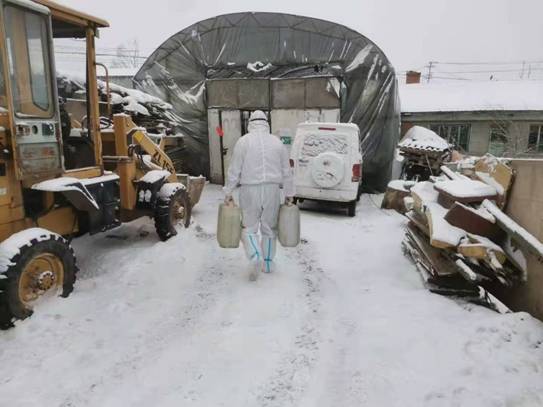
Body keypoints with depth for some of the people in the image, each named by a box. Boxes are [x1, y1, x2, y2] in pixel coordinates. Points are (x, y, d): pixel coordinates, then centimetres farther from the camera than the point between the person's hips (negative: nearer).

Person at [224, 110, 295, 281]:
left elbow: (234, 170, -4)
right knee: (269, 228, 16)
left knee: (249, 228, 9)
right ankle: (267, 263, 23)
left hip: (250, 190, -2)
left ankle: (256, 257, -12)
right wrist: (289, 194, 13)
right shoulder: (277, 142, 6)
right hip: (272, 190, 3)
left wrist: (228, 193, 3)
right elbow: (287, 172, 7)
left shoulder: (243, 141, -1)